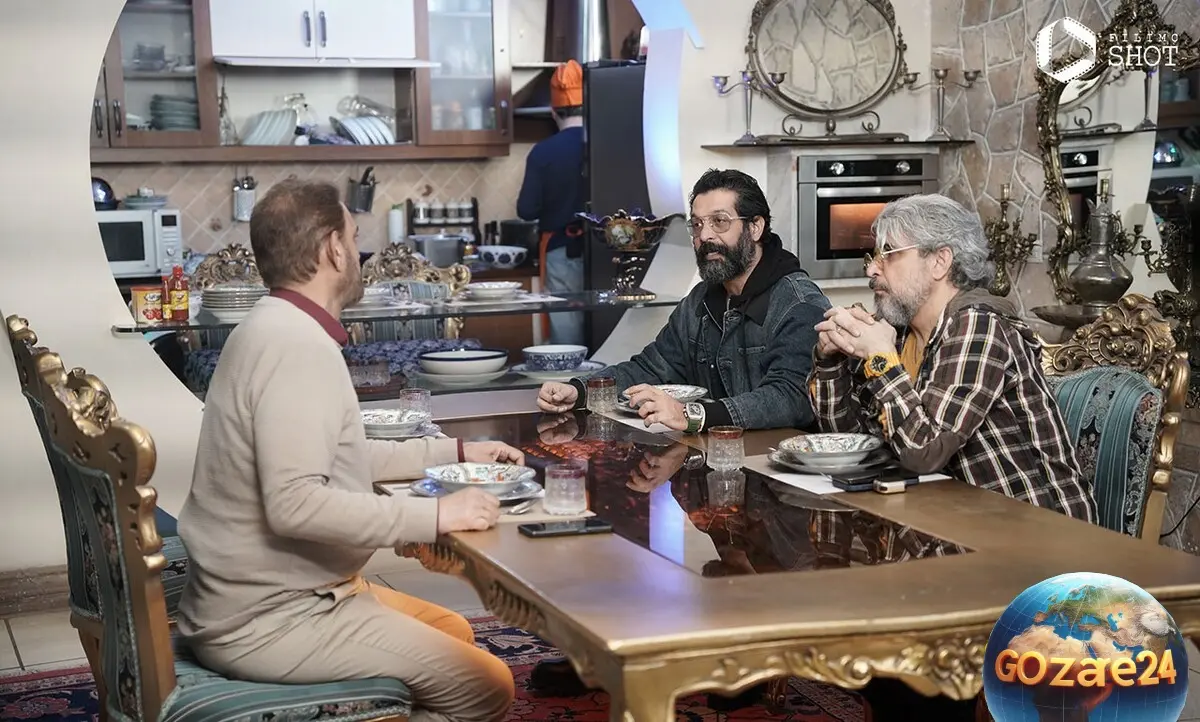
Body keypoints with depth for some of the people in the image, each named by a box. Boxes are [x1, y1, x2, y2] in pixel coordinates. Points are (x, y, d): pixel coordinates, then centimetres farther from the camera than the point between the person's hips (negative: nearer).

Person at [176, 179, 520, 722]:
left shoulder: (275, 329, 11)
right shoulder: (297, 344, -22)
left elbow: (334, 458, 21)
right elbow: (294, 504, -31)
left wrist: (456, 452, 19)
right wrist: (435, 515, -24)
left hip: (256, 597, 10)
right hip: (266, 622, -10)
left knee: (455, 633, 21)